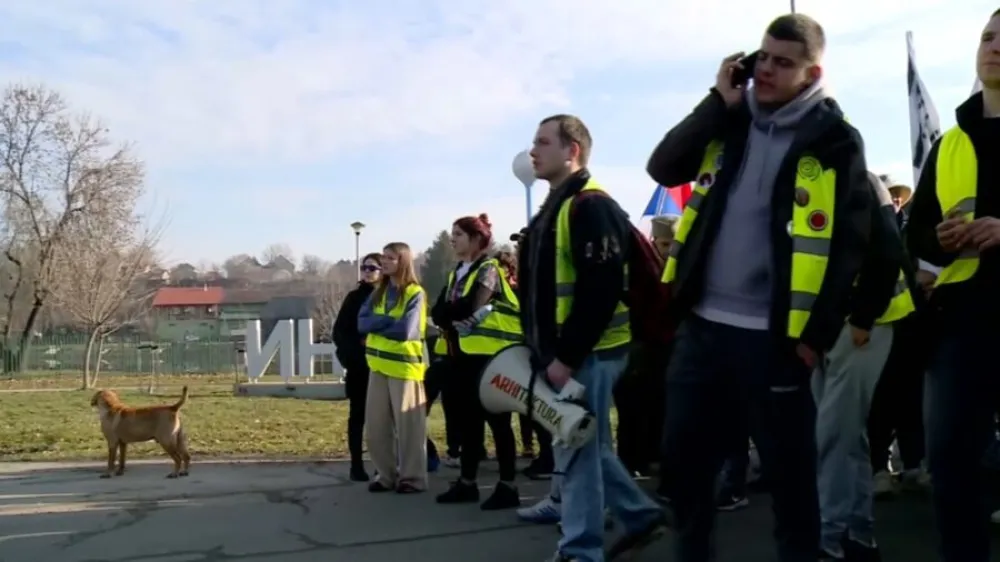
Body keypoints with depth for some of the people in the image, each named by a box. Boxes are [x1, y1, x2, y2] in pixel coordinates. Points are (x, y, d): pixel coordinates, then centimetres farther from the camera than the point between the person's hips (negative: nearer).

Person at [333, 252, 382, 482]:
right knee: (358, 415, 4)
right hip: (358, 366, 0)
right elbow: (339, 331, 1)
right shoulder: (354, 297, 5)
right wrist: (353, 350, -12)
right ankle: (356, 465, 8)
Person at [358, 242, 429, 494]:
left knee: (408, 425, 0)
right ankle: (386, 474, 20)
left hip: (404, 364, -7)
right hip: (379, 364, 7)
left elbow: (405, 331, -19)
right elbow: (361, 323, 2)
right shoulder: (378, 291, 13)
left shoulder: (415, 294, -8)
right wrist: (388, 320, -13)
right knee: (376, 424, 9)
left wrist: (376, 326, -5)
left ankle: (413, 477, 9)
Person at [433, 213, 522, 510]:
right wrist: (450, 316, -13)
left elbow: (470, 307, -22)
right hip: (463, 353, 8)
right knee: (468, 418, 12)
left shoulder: (488, 269, -9)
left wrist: (446, 312, -4)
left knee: (496, 418, -4)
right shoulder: (456, 273, 16)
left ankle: (508, 486, 1)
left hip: (490, 354, -8)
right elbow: (439, 311, 7)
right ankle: (467, 482, 20)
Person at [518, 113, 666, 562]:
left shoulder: (591, 207, -15)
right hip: (564, 352, 10)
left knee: (576, 451, -2)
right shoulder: (554, 208, 17)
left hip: (587, 354, -10)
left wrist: (566, 357, -22)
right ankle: (641, 515, 32)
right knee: (589, 447, 17)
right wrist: (542, 350, 17)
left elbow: (600, 291, -23)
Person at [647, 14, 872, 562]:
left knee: (789, 473, 7)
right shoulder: (727, 119, 11)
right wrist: (719, 101, -6)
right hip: (702, 325, 5)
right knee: (683, 460, 13)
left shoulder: (835, 140, -3)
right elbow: (663, 168, 0)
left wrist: (818, 334, -11)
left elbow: (849, 247, -6)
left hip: (774, 335, -5)